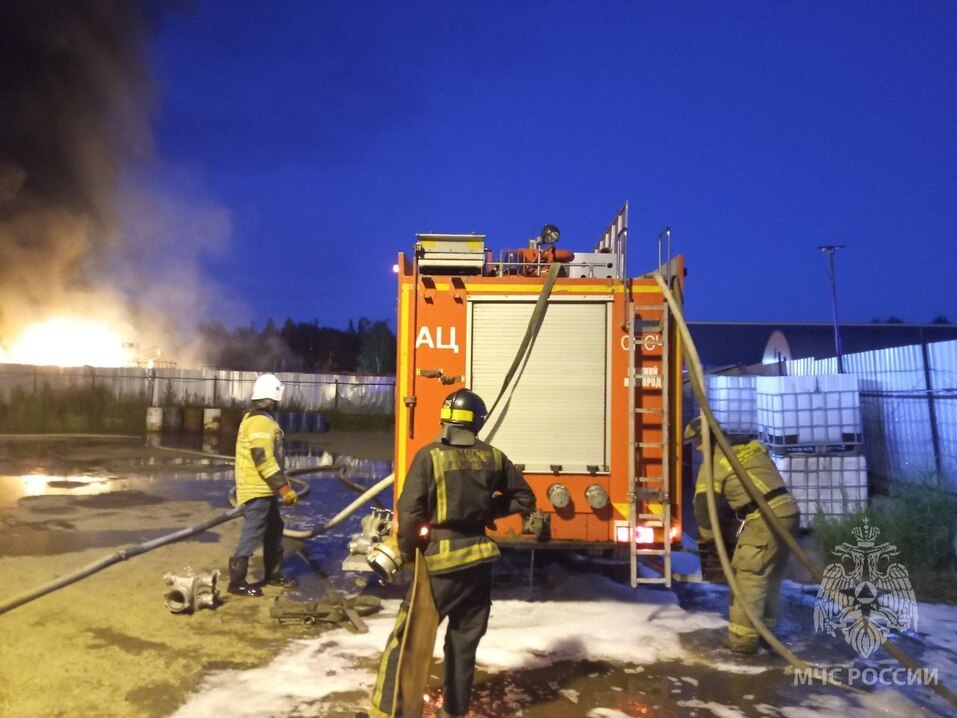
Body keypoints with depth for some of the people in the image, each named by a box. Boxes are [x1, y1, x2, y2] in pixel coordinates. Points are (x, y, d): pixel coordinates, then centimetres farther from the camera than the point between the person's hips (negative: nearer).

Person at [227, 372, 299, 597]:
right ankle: (237, 582, 2)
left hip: (264, 489, 11)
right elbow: (264, 460, -25)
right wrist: (285, 488, -21)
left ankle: (273, 574, 28)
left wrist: (281, 487, 22)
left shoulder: (256, 419, 15)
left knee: (274, 530, 17)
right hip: (258, 491, -11)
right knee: (252, 535, -5)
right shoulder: (261, 422, -19)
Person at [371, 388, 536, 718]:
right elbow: (524, 499, 10)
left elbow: (410, 511, -15)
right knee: (464, 644, 16)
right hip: (479, 561, 4)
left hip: (441, 561, -4)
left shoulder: (429, 456, -11)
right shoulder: (494, 457, 1)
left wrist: (408, 552, 0)